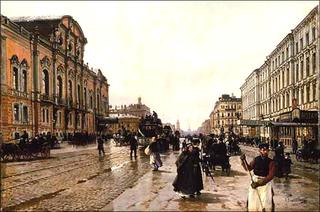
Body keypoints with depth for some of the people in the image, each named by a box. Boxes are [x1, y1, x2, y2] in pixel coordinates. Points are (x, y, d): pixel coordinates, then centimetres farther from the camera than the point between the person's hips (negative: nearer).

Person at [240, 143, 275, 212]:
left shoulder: (270, 162, -7)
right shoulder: (256, 159, 2)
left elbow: (271, 175, -15)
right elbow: (248, 168, 1)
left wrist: (259, 183, -22)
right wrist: (243, 160, -16)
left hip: (265, 183, -3)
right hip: (254, 181, 3)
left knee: (266, 204, -2)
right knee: (252, 202, 7)